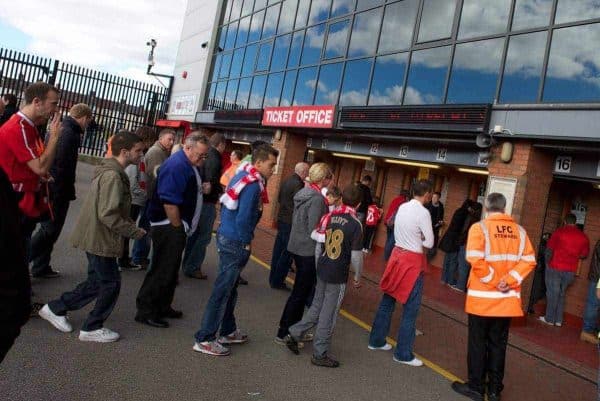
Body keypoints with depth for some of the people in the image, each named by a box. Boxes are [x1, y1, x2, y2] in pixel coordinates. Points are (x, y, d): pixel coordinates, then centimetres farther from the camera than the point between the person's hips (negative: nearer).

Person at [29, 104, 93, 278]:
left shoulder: (60, 129, 13)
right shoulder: (69, 134, -18)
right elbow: (63, 166, -23)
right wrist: (66, 193, -19)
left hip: (48, 189, 10)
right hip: (58, 191, -10)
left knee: (48, 229, 17)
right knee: (50, 230, -2)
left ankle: (41, 267, 25)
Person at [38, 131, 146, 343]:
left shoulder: (111, 171, 10)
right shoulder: (112, 176, -23)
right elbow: (108, 215, -27)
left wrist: (131, 224, 9)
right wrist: (134, 231, -17)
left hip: (96, 236, 10)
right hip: (99, 238, -10)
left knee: (97, 281, 19)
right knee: (111, 283, 3)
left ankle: (55, 308, 31)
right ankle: (92, 328, 18)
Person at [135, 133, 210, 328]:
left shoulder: (191, 165, 11)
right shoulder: (176, 166, -21)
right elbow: (169, 203, -26)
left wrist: (201, 189, 9)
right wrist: (178, 228, -18)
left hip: (177, 226, 10)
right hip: (168, 227, -10)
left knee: (170, 269, 17)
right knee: (162, 270, -5)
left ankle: (162, 307, 28)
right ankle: (145, 311, 6)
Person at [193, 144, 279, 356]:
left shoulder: (243, 175, 9)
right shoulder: (253, 185, -19)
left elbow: (226, 206, 16)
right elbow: (243, 219, -25)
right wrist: (246, 243, -11)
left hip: (226, 237, 10)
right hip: (235, 243, -10)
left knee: (230, 288, 19)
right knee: (222, 291, -2)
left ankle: (228, 331, 33)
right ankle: (204, 339, 7)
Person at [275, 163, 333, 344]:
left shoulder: (303, 192, 7)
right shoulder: (317, 198, -19)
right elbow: (314, 229, -21)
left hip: (296, 246, 9)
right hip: (309, 250, -9)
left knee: (302, 290, 18)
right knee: (300, 293, 1)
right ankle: (283, 333, 10)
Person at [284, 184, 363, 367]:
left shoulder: (329, 216, 1)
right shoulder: (355, 224, -14)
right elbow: (356, 255, -13)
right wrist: (358, 277, 0)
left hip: (322, 269, 5)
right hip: (338, 275, -5)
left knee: (317, 307, 21)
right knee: (329, 315, 5)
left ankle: (294, 334, 23)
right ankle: (320, 354, 16)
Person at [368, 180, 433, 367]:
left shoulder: (402, 207, 5)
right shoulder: (423, 213, -16)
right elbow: (430, 243, -12)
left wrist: (414, 239, 6)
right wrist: (419, 240, 5)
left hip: (397, 254, 8)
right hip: (412, 261, -8)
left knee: (387, 301, 17)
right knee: (410, 309, 2)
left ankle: (376, 340, 29)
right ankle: (403, 354, 10)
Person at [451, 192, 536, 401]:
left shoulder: (479, 228, -10)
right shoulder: (520, 231, 3)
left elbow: (476, 260, -21)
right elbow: (529, 261, -3)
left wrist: (493, 281, -11)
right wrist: (509, 280, -8)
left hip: (482, 297, -4)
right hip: (508, 299, 4)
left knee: (478, 342, 9)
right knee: (498, 343, 14)